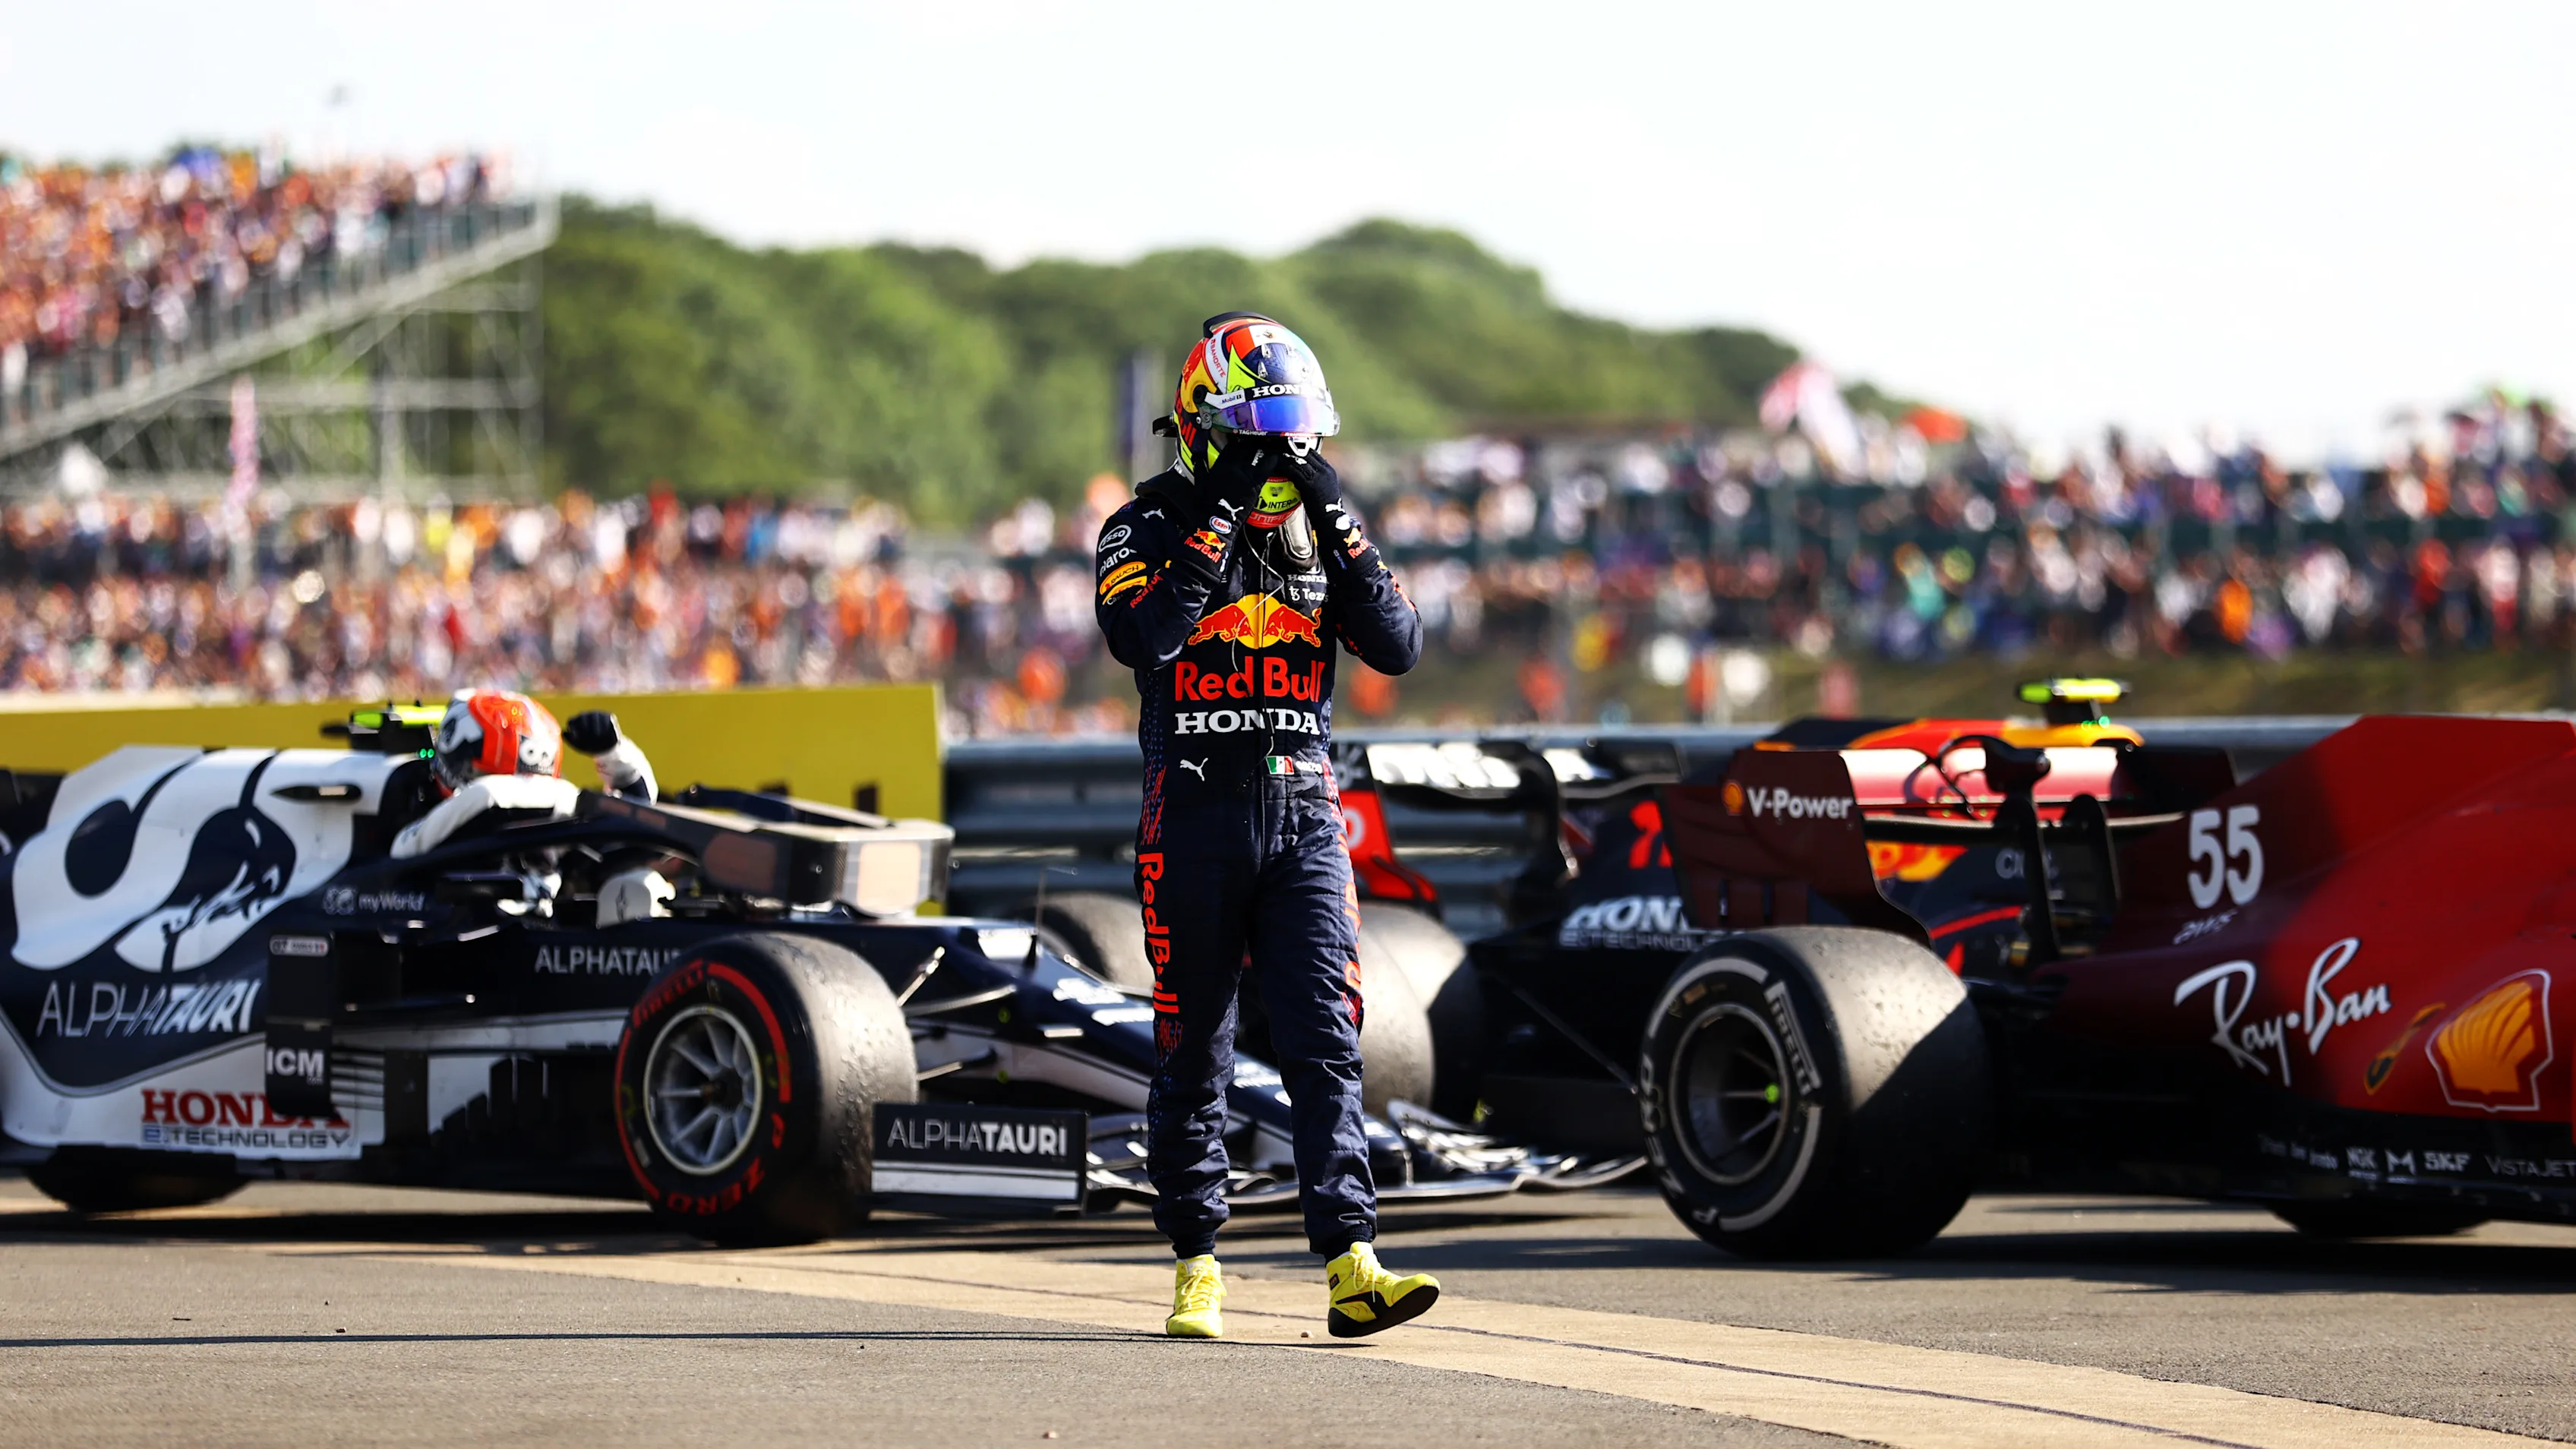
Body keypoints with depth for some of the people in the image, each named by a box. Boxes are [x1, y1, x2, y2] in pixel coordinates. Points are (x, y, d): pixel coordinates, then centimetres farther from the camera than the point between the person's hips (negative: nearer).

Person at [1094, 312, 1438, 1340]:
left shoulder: (1322, 528, 10)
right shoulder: (1151, 526, -1)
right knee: (1193, 1049, 4)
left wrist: (1337, 528, -10)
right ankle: (1196, 1265, 14)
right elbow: (1139, 637, -21)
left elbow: (1397, 648, -1)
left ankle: (1350, 1263, -15)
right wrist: (1219, 521, -21)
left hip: (1305, 813, 2)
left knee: (1326, 1041, -8)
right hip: (1195, 814, -2)